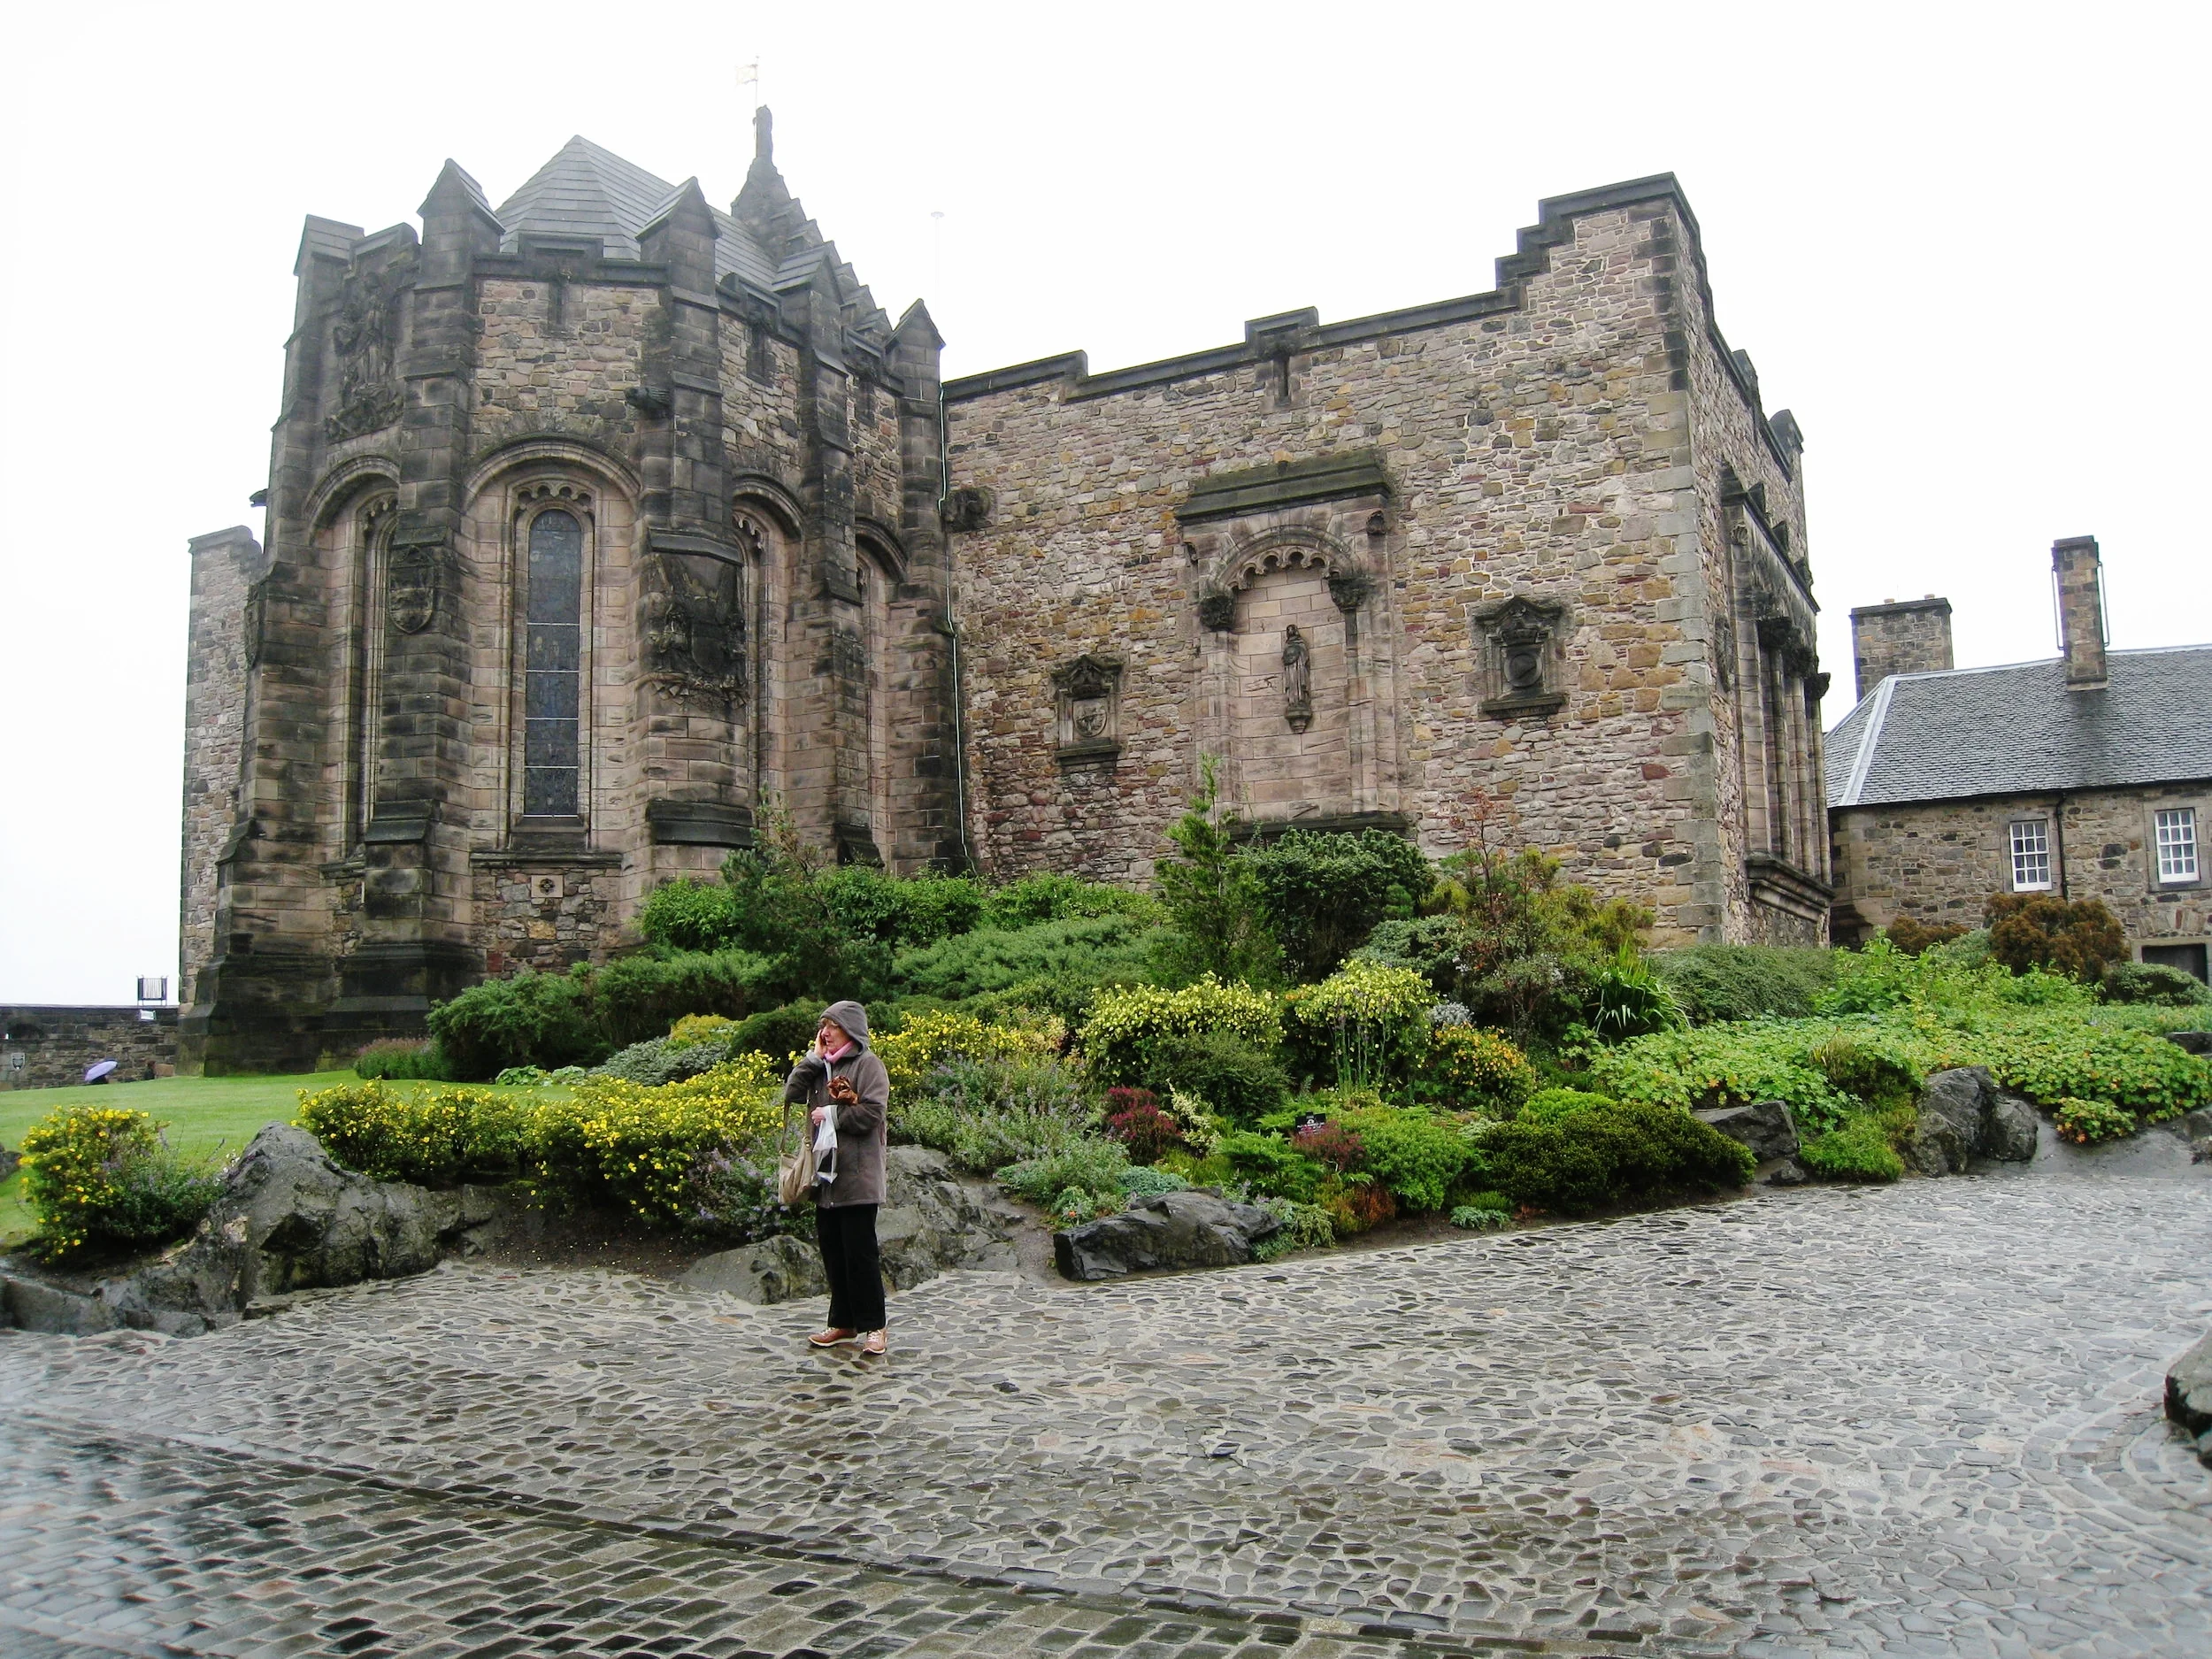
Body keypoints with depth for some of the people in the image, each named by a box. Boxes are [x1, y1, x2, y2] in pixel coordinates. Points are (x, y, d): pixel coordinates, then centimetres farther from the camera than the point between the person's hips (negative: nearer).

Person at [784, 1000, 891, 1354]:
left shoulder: (868, 1065, -7)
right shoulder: (821, 1065, 14)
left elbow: (871, 1113, -16)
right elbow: (792, 1094, 5)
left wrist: (829, 1115, -9)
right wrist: (813, 1057, -1)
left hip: (857, 1178, -7)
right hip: (825, 1173, 7)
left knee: (859, 1251, -3)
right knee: (832, 1251, 11)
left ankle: (873, 1325, 6)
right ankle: (843, 1322, 20)